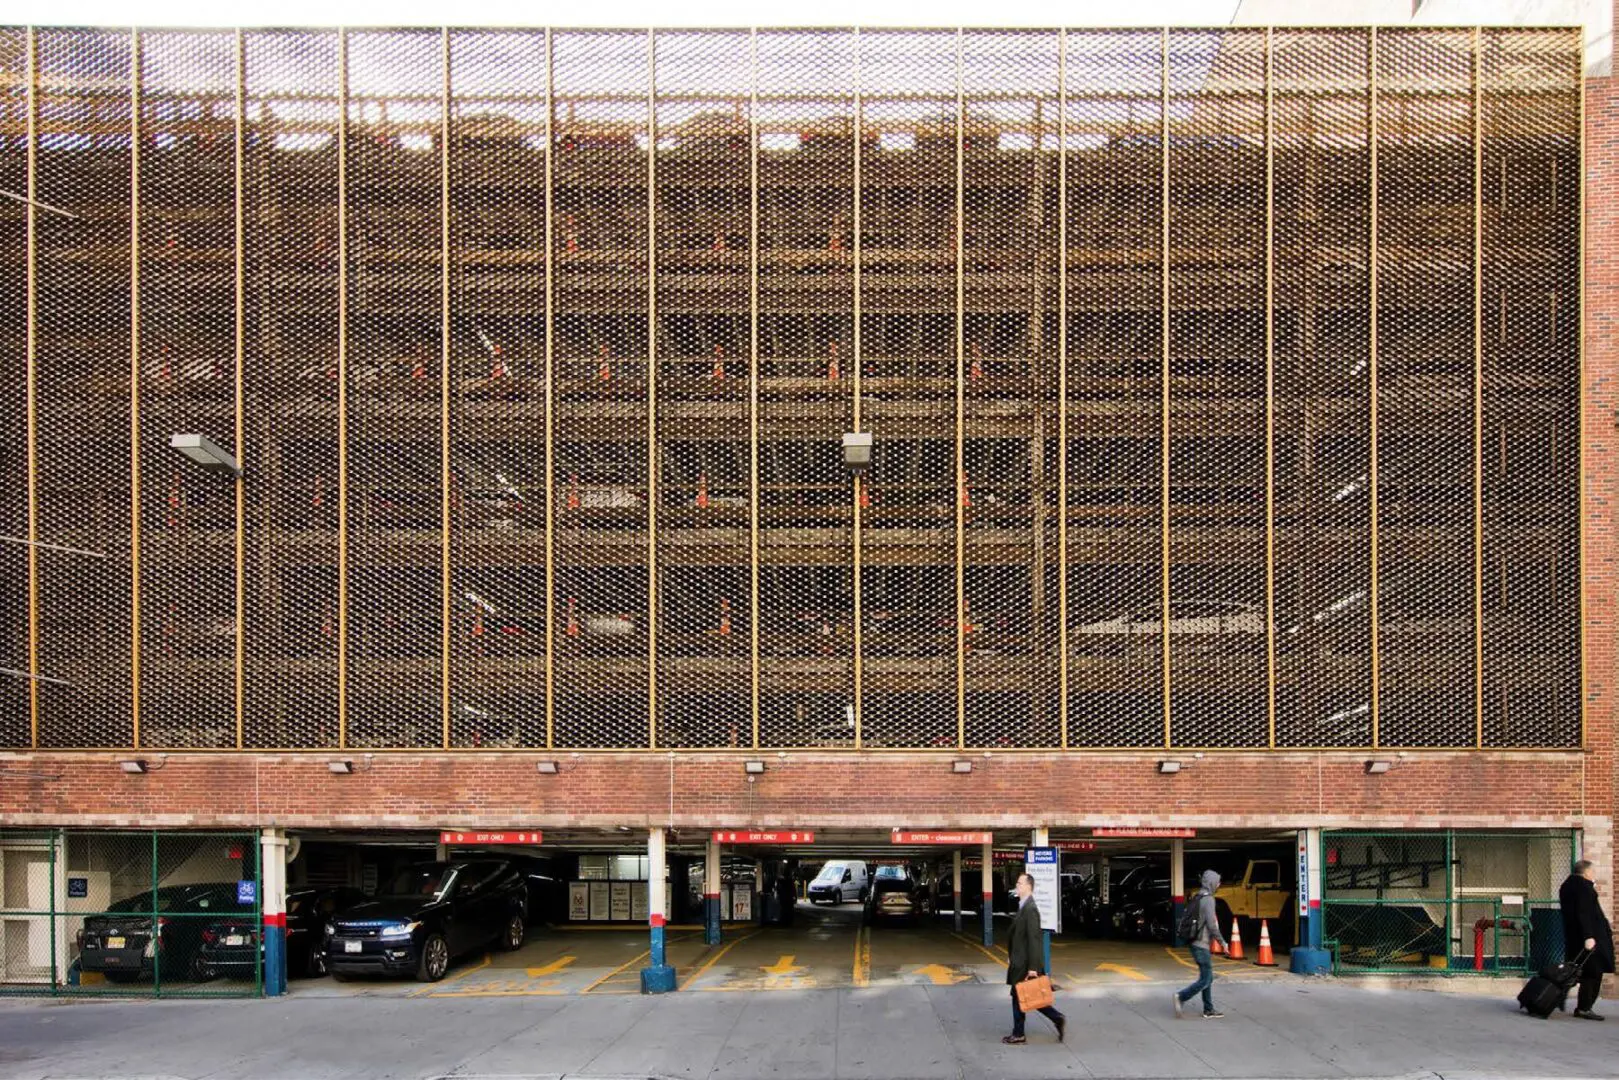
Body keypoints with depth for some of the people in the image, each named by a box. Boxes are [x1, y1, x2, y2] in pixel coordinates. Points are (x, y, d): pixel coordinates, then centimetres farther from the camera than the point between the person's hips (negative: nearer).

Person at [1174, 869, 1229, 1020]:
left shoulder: (1197, 898, 12)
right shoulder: (1208, 899, -16)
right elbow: (1211, 924, -20)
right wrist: (1222, 941, -9)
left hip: (1196, 942, 9)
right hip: (1201, 945, -9)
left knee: (1208, 977, 14)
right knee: (1205, 980, -5)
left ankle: (1208, 1010, 16)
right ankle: (1181, 997, -8)